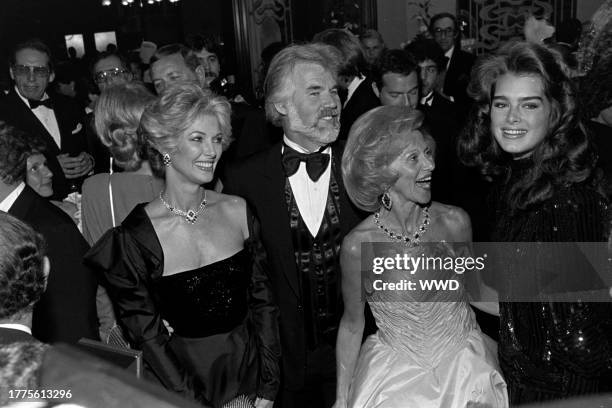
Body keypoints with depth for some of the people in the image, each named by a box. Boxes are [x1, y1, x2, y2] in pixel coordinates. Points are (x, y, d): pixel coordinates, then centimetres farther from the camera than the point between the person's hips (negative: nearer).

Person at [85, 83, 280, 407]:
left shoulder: (238, 211, -7)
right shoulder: (133, 238, -15)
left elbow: (262, 302, -2)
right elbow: (148, 338, -10)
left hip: (250, 370, 3)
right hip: (184, 376, -2)